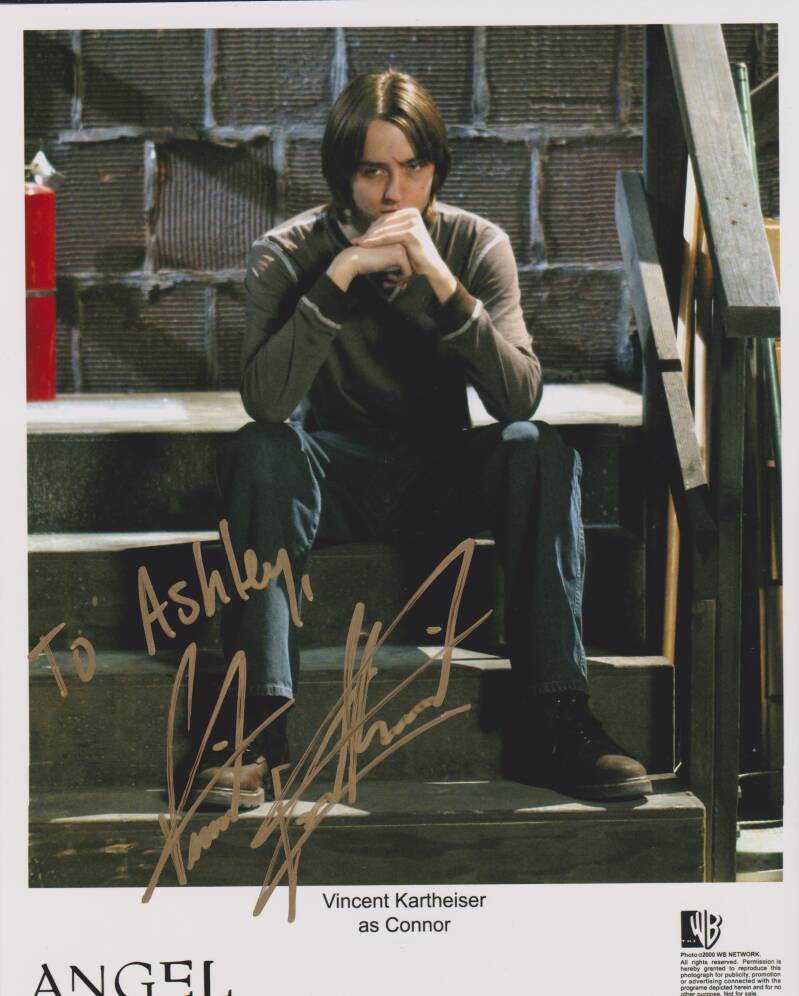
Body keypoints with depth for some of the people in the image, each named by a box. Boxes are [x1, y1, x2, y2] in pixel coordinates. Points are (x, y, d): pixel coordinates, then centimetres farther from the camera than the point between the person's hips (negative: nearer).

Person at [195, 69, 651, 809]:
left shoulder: (477, 246, -7)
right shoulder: (289, 254, -10)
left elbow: (520, 398, -21)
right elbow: (266, 400, -27)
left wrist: (441, 281, -31)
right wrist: (342, 275, -33)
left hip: (445, 477, 1)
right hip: (337, 478, -1)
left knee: (542, 452, -28)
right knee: (259, 452, -32)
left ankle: (554, 720, -27)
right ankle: (262, 723, -33)